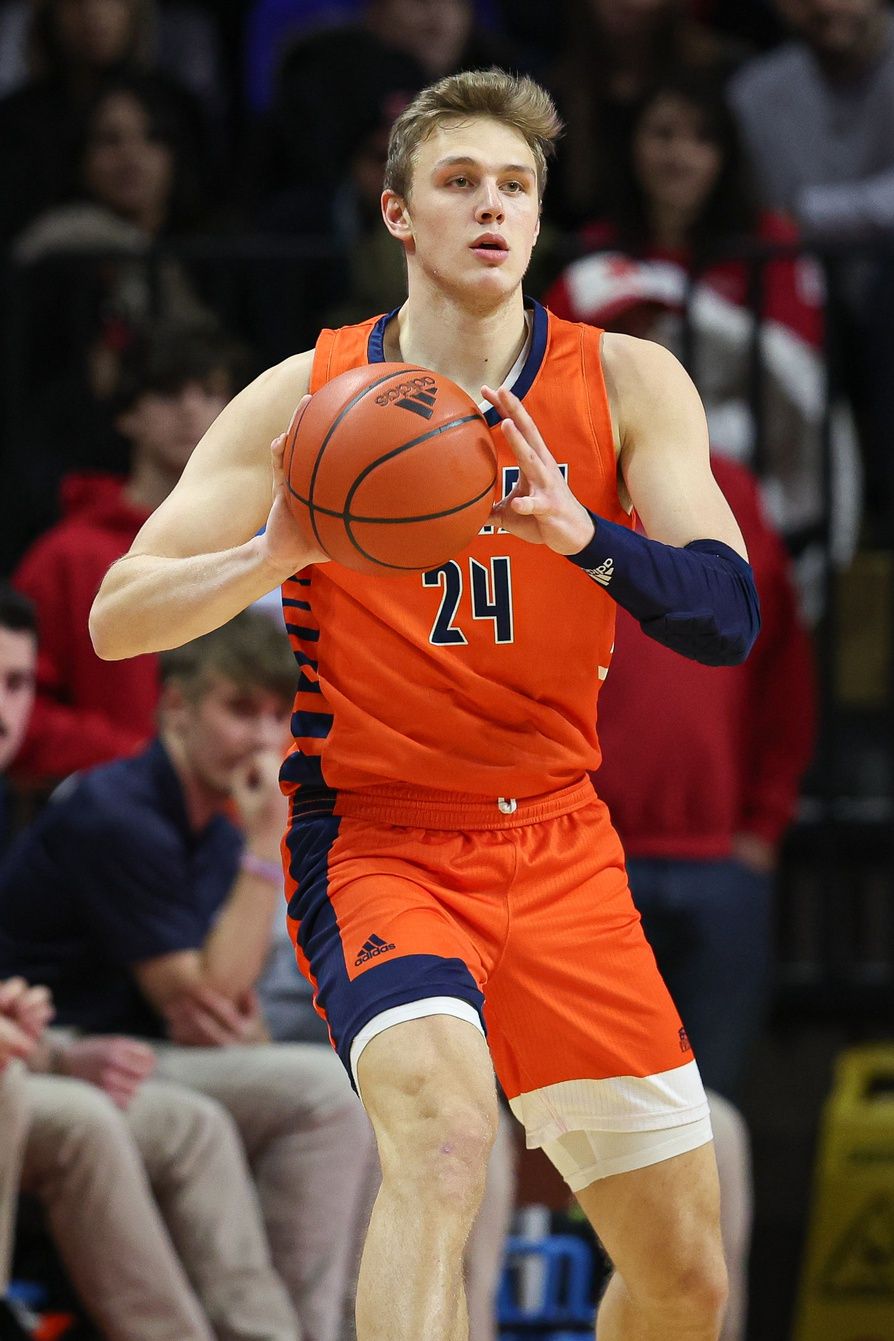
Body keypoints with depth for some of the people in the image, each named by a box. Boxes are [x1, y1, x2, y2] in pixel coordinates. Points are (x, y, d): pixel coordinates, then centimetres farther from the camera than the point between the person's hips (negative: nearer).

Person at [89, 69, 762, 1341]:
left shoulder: (625, 384, -3)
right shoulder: (306, 397, -6)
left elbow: (727, 614, -14)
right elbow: (117, 618, -7)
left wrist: (577, 532, -33)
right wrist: (274, 554, -27)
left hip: (560, 850, 3)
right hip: (373, 839, -3)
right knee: (442, 1130, -34)